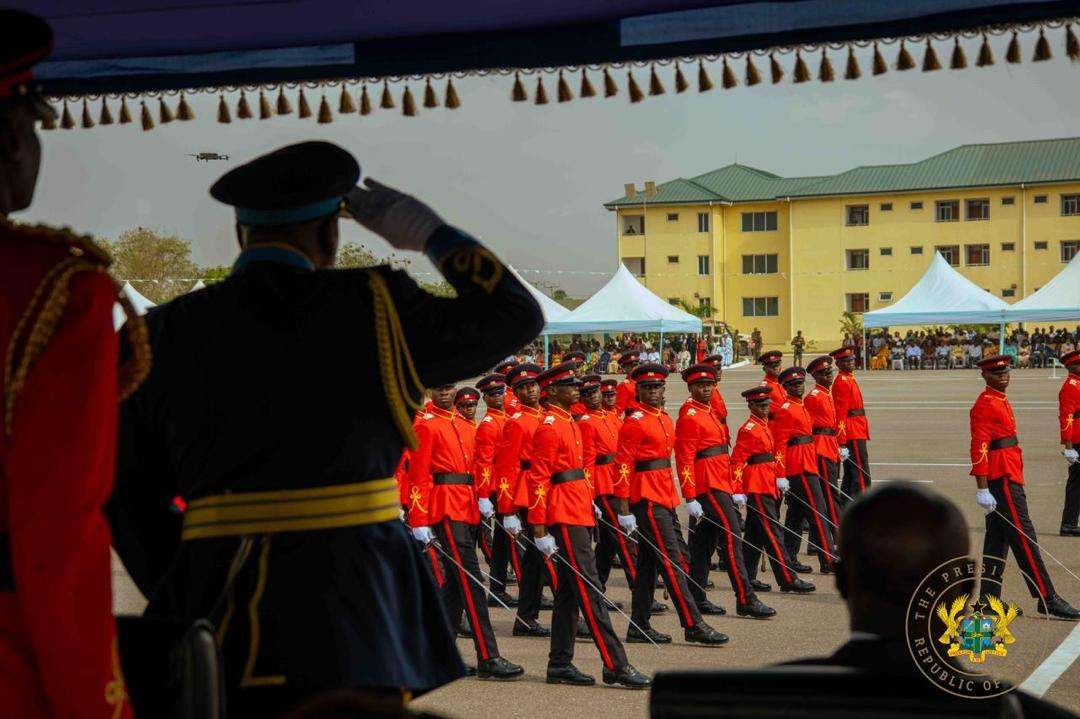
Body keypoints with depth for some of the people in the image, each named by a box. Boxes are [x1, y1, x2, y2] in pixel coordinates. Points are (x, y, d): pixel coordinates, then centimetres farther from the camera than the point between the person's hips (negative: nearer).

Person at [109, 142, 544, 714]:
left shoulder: (164, 334, 4)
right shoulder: (372, 309, -3)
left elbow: (131, 497, 5)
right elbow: (515, 314, 8)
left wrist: (186, 605, 15)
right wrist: (427, 231, 16)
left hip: (220, 626, 2)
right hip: (353, 623, -2)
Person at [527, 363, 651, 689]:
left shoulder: (572, 424, 17)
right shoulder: (549, 427, -12)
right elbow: (538, 479, -16)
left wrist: (589, 501, 17)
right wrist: (539, 529, -18)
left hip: (579, 514, 10)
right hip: (566, 518, -10)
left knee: (569, 591, 11)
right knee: (590, 590, -10)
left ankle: (560, 665, 15)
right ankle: (615, 665, -10)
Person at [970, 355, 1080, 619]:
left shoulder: (1001, 401, 18)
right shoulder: (985, 405, -13)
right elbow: (979, 449, -18)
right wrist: (982, 490, -22)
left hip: (1007, 478, 10)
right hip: (1002, 479, -10)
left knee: (997, 540, 10)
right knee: (1024, 538, -9)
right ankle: (1047, 599, -9)